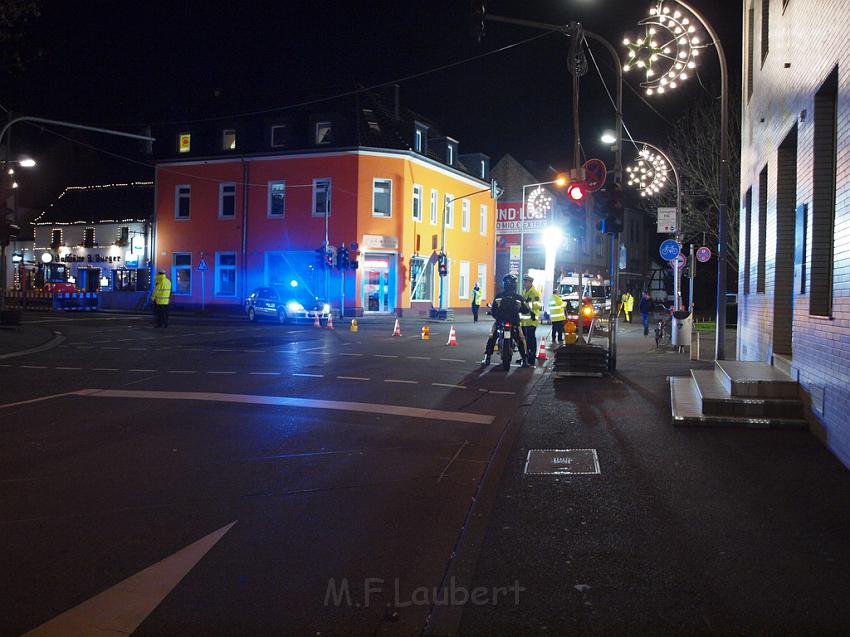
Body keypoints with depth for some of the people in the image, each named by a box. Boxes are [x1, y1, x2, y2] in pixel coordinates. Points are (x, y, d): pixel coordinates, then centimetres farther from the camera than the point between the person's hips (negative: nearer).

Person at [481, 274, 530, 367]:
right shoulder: (518, 297, -2)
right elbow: (525, 310, 5)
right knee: (520, 340, 18)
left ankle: (487, 359, 9)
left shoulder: (498, 296, -2)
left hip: (500, 322, 0)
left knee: (491, 339, 17)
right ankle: (525, 360, 12)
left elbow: (493, 310, 3)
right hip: (514, 324, 0)